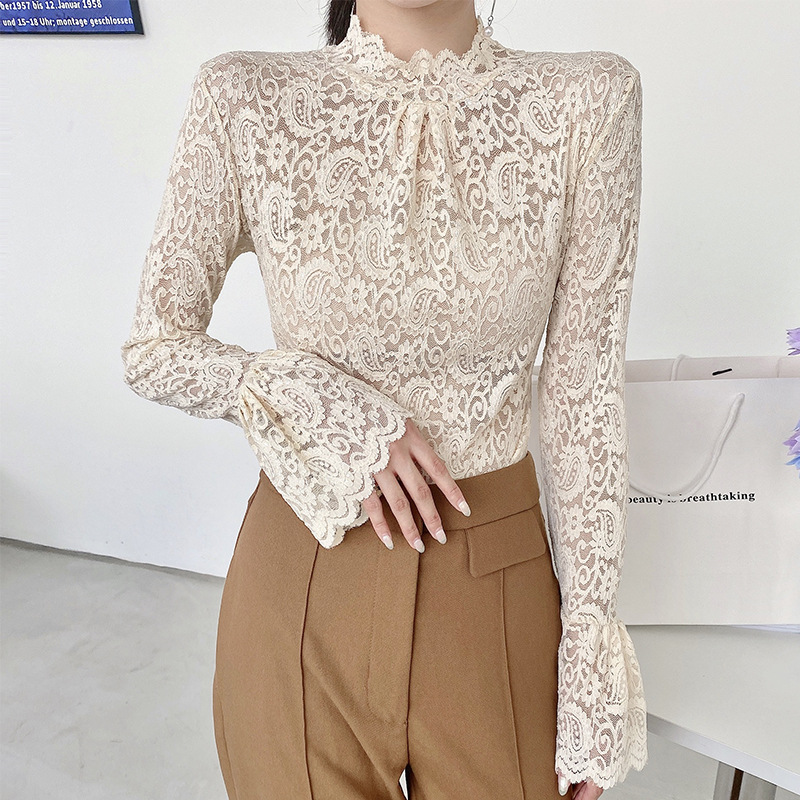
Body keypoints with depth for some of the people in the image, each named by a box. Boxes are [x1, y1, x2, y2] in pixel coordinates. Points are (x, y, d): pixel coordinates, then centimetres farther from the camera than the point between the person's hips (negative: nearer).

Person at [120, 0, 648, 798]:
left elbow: (587, 396, -5)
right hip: (300, 581, 0)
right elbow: (152, 349, 0)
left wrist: (591, 641, -3)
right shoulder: (242, 100, -7)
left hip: (498, 578, 1)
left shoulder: (589, 102, -7)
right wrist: (320, 405, -17)